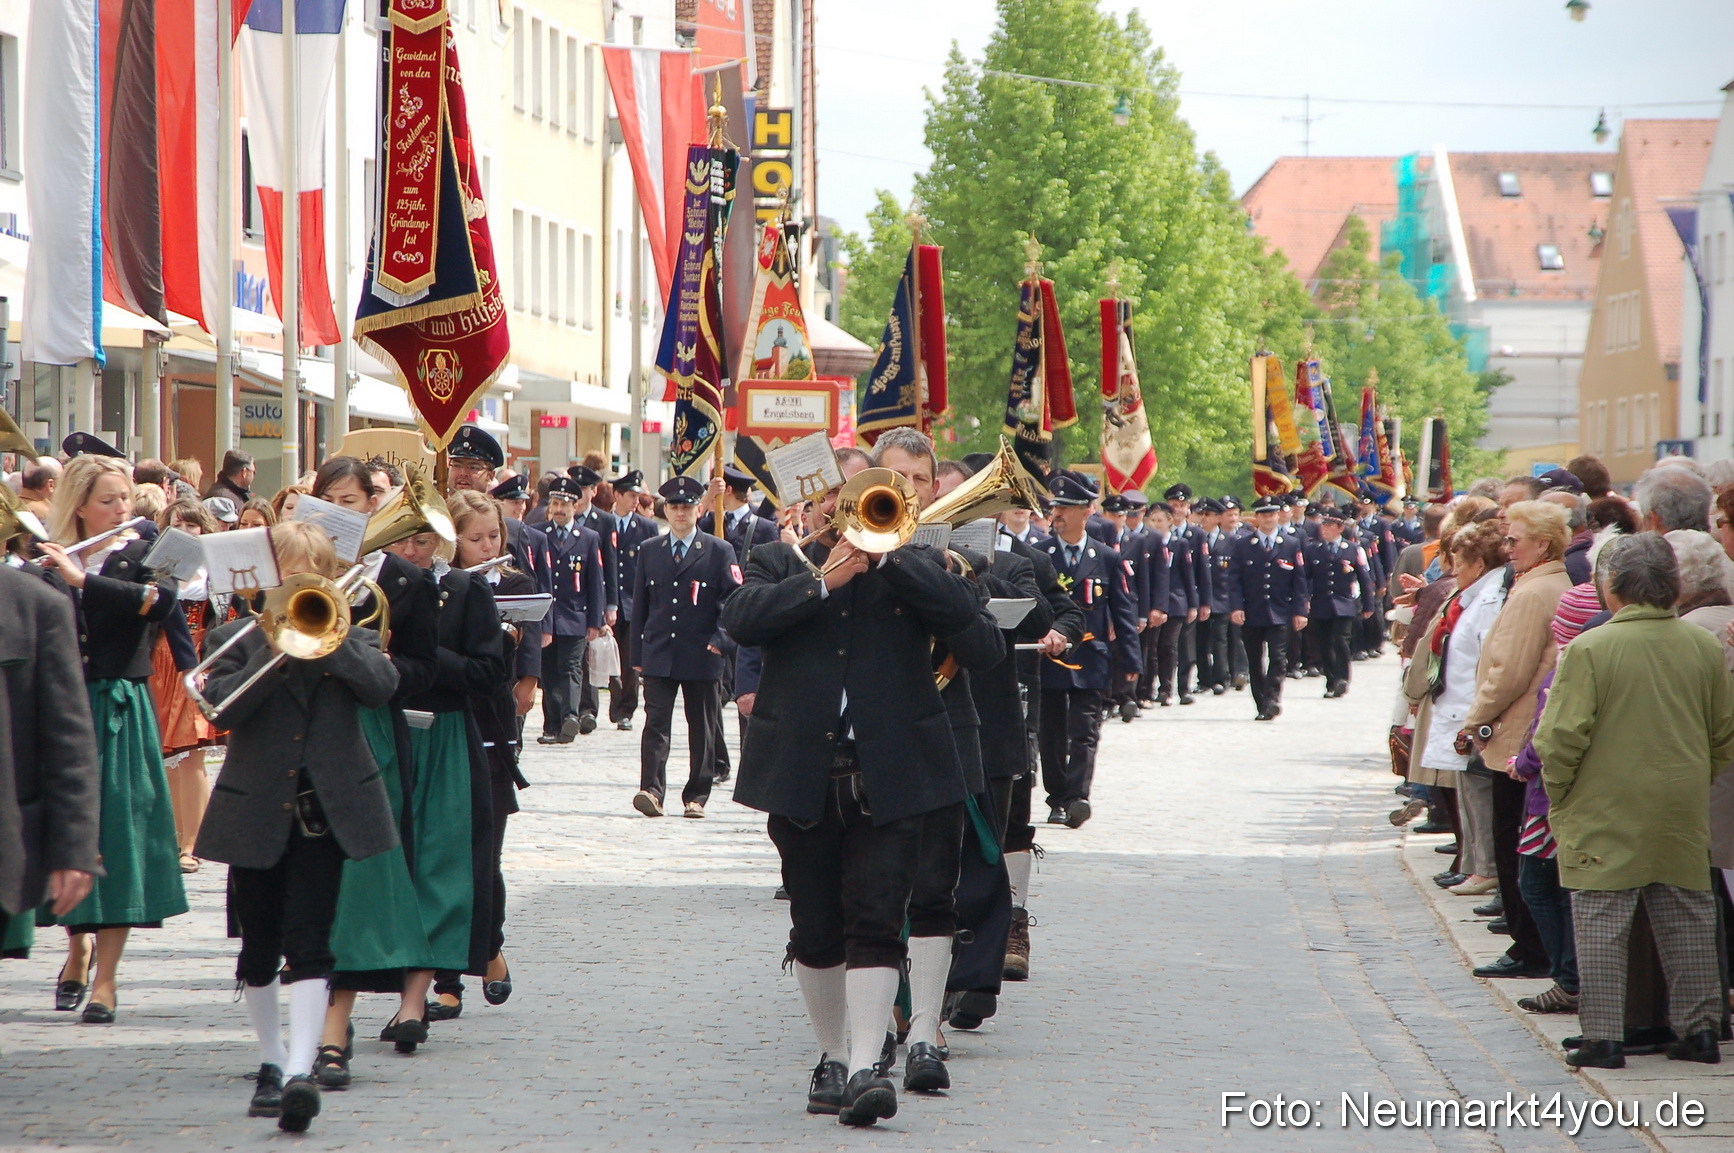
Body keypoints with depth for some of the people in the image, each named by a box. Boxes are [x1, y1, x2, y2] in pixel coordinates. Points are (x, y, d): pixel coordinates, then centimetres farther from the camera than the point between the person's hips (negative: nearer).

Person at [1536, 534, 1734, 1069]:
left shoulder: (1589, 649, -14)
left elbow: (1560, 739, -15)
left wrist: (1558, 794, 1)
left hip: (1605, 816, -4)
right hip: (1682, 818, 4)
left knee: (1601, 925, 3)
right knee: (1687, 921, 13)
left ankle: (1602, 1038, 1)